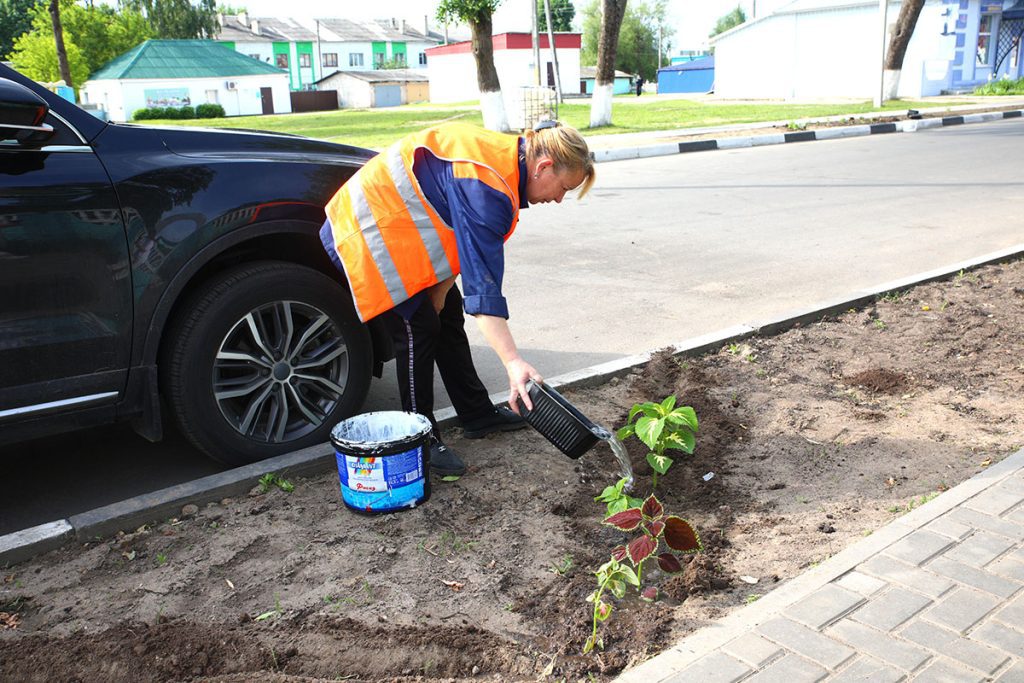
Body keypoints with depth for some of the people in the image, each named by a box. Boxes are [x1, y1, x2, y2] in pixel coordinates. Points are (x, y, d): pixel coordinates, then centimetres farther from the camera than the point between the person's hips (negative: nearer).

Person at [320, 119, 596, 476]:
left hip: (402, 226, 10)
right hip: (369, 236, -10)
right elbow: (482, 283, -38)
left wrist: (441, 288, -4)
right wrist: (513, 362, -42)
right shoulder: (486, 186, -33)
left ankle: (478, 416, 24)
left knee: (448, 317, 12)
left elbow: (465, 244, 5)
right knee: (419, 330, -10)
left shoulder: (505, 156, -3)